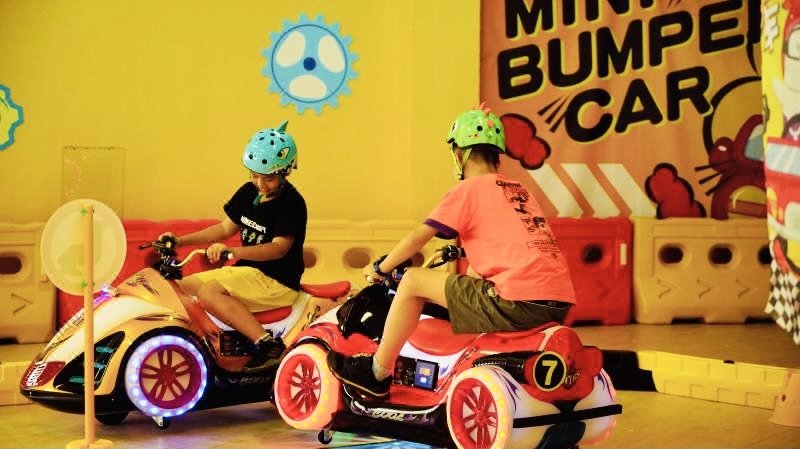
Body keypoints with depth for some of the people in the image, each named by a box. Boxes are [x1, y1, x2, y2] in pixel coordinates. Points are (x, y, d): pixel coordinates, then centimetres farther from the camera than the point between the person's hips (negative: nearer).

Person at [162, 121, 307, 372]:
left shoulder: (292, 203, -16)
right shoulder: (248, 192, 7)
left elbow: (279, 248, -26)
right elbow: (226, 228, 16)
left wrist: (230, 251, -38)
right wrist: (180, 241, 9)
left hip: (278, 282, -9)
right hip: (247, 271, 9)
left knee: (209, 292, -29)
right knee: (183, 287, 4)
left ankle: (267, 343, -32)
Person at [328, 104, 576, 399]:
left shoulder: (468, 189, 1)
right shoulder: (519, 191, 24)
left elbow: (418, 237, 1)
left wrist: (379, 268, 17)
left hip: (517, 302, -8)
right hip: (559, 303, 8)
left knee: (413, 281, 3)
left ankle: (377, 374, 13)